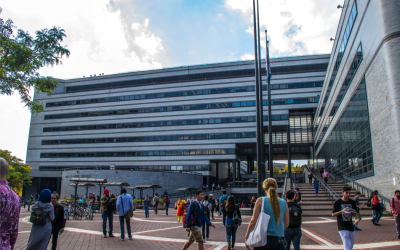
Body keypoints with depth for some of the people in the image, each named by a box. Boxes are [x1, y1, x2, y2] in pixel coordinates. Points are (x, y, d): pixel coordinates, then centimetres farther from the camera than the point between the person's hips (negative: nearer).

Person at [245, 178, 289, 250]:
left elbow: (253, 221, -7)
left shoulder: (260, 201, -5)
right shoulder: (284, 203, 3)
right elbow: (286, 224, 10)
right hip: (279, 241, 3)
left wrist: (246, 237, 3)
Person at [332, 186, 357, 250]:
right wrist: (342, 211, -20)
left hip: (350, 226, 5)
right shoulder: (338, 202, -8)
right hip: (342, 228, -5)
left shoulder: (352, 202, 4)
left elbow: (355, 214, 16)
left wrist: (353, 212, -9)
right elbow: (333, 214, -6)